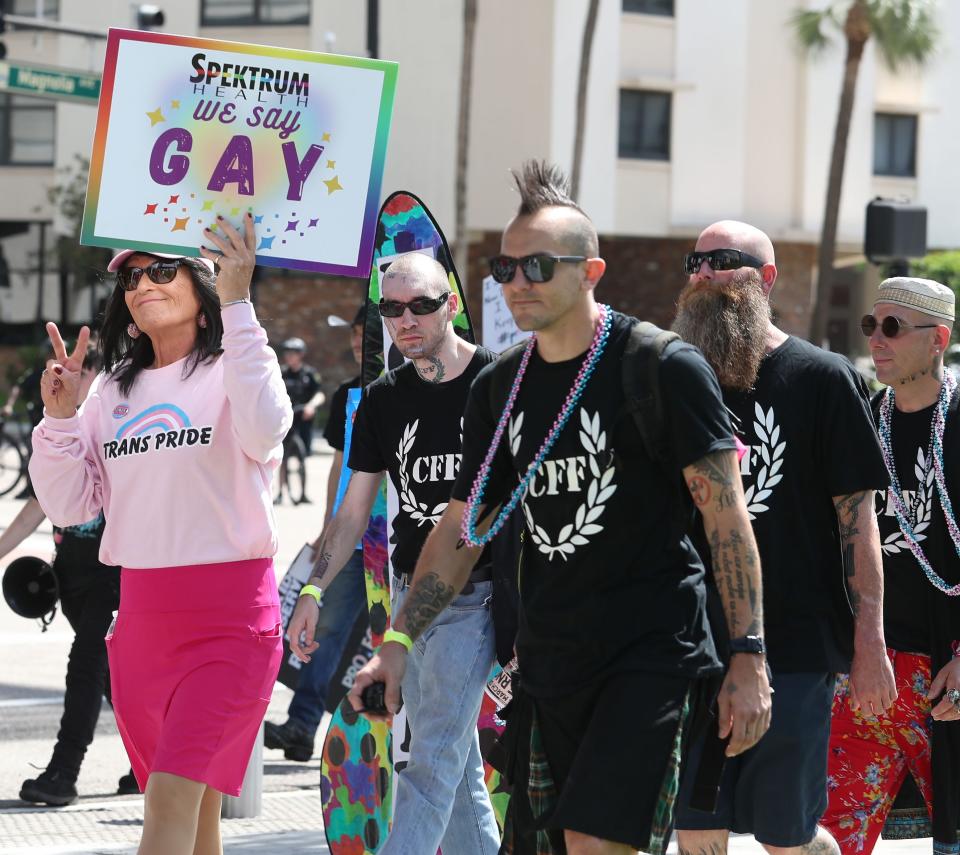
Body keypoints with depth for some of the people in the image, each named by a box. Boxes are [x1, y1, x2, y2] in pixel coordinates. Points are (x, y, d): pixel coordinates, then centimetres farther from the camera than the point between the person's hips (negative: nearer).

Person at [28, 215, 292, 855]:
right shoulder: (114, 390, 13)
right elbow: (69, 506, 11)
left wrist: (236, 304, -27)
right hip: (141, 616, 6)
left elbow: (264, 431, -27)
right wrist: (61, 416, -4)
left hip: (229, 617, -6)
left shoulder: (231, 370, -3)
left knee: (173, 796, -17)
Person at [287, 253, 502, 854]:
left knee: (434, 757, -11)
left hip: (478, 594, -6)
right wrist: (313, 592, 4)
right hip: (410, 590, 6)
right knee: (457, 763, 11)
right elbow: (354, 511, 12)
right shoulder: (383, 399, 10)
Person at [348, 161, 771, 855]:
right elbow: (462, 530, 16)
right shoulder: (498, 389, 10)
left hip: (653, 653, -6)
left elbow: (729, 518, -8)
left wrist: (748, 660, -13)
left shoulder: (665, 369, -8)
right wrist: (398, 644, 8)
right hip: (547, 661, 6)